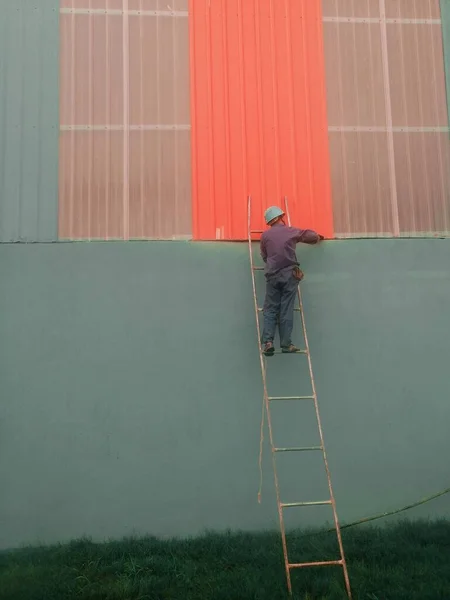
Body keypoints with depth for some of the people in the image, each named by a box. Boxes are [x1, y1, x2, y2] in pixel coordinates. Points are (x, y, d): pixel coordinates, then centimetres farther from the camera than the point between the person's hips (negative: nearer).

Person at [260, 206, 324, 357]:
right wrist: (318, 237, 45)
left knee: (270, 310, 3)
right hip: (289, 275, -1)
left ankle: (268, 342, -11)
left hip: (272, 276, 1)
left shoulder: (265, 235, 4)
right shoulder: (291, 231, 5)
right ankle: (286, 344, -1)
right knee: (286, 311, -1)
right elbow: (308, 235, 22)